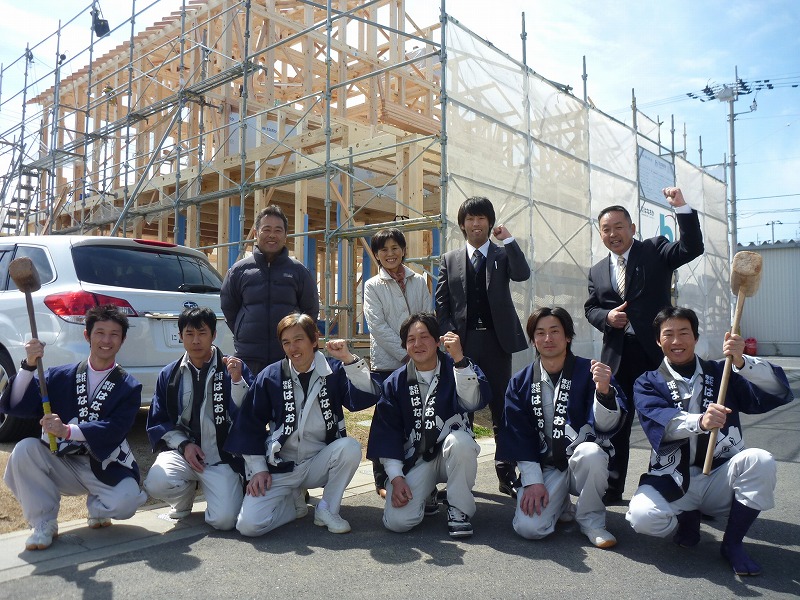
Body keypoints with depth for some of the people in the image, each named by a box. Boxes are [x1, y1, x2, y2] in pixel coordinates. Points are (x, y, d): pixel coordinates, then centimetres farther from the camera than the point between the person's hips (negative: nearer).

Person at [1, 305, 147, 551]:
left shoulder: (129, 387, -4)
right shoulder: (59, 376, 3)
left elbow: (114, 430, -18)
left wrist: (67, 431, -33)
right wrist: (29, 365, -21)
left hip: (106, 468, -2)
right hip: (62, 464, 2)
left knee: (127, 501, -30)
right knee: (24, 450, -25)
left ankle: (97, 508, 9)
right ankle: (44, 524, -8)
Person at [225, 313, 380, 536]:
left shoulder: (334, 370, -5)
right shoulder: (270, 377, -4)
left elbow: (367, 397, -20)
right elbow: (250, 424, 2)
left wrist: (348, 358, -29)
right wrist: (258, 469, -2)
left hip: (319, 463, 0)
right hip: (280, 467, 0)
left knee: (351, 447, -30)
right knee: (248, 525, -18)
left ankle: (327, 509, -5)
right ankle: (294, 502, 14)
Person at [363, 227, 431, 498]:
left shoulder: (419, 282, 10)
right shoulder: (373, 286, 3)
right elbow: (378, 326, -6)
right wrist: (404, 354, -12)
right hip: (386, 362, -2)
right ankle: (382, 480, 13)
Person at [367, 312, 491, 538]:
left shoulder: (455, 370, -3)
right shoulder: (395, 382, 2)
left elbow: (473, 402, -24)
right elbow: (387, 432, 0)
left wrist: (459, 359, -35)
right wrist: (396, 477, -9)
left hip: (453, 455, -1)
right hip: (414, 459, 1)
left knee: (460, 440, -37)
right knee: (397, 521, -19)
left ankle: (459, 510, -12)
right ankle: (426, 496, 17)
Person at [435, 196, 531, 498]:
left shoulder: (503, 254, 9)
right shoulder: (450, 260, 12)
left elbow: (522, 274, -12)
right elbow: (441, 303, 8)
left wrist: (508, 239, -10)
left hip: (496, 340, -1)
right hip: (462, 342, 1)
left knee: (502, 408, 4)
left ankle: (507, 475, 12)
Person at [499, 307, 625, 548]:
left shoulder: (588, 372, -5)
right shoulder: (520, 382, 3)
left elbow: (606, 425, -14)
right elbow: (518, 437, 2)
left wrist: (604, 390, -33)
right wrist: (532, 481, -8)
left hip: (584, 460, -1)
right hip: (543, 467, 2)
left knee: (590, 452, -37)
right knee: (528, 528, -21)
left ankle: (591, 519, -7)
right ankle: (562, 506, 16)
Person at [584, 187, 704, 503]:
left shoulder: (655, 250, 3)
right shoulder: (597, 271, 13)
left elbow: (692, 248, -11)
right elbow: (590, 308, 15)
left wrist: (681, 208, -20)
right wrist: (606, 317, -6)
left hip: (656, 350, -4)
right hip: (617, 356, 4)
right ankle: (611, 487, 22)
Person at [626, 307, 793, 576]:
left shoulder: (721, 373, 8)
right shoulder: (648, 383, 3)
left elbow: (779, 393, -7)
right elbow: (659, 421, -18)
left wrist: (741, 361, -25)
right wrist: (701, 421, -38)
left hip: (720, 479, 2)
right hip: (673, 482, -1)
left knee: (760, 460, -28)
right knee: (642, 517, -30)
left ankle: (732, 544, -6)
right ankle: (687, 518, 9)